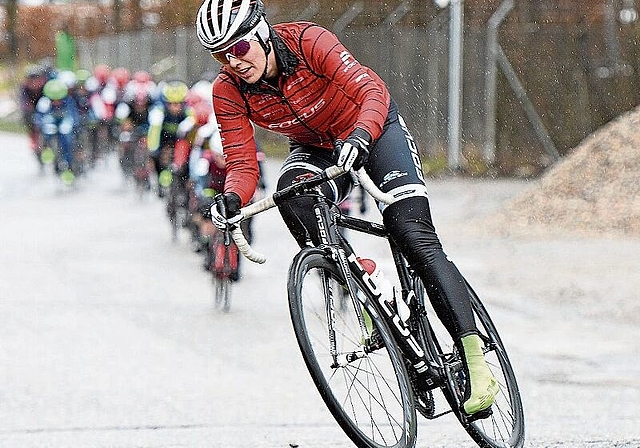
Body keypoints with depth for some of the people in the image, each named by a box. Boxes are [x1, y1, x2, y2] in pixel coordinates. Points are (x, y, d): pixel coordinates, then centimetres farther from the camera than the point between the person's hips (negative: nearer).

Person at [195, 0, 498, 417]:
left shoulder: (309, 41, -31)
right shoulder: (228, 92, -20)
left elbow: (373, 90, -41)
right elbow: (243, 164, -20)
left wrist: (359, 137, -61)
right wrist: (233, 198, -43)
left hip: (373, 130, -4)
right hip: (315, 148, 4)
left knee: (415, 238, -18)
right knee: (290, 193, -32)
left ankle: (476, 362, -19)